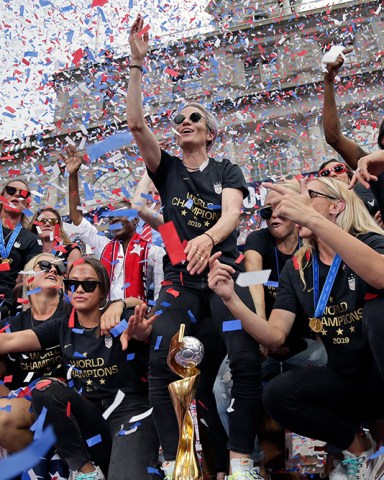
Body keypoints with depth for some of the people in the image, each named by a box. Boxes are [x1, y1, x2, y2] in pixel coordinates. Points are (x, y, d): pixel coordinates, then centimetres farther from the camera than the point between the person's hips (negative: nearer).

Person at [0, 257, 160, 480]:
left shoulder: (122, 319, -6)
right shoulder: (62, 327, 5)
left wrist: (140, 333, -50)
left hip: (131, 408, -5)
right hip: (90, 412, 5)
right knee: (45, 390, -22)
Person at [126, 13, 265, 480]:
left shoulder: (226, 171, 10)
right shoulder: (167, 169, 14)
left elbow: (232, 213, -9)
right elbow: (135, 123, 0)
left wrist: (207, 238, -32)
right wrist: (137, 63, -2)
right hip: (179, 279, 2)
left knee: (245, 360, -21)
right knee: (160, 364, -17)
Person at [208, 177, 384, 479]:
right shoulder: (296, 268, 1)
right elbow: (275, 337, -6)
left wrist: (312, 219, -44)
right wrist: (231, 299, -21)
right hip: (347, 380, 4)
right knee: (277, 395, -21)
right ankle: (357, 446, 6)